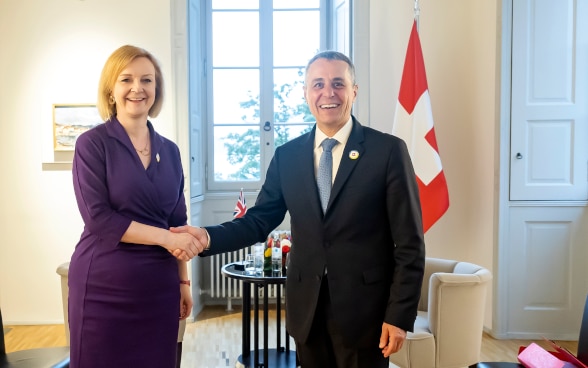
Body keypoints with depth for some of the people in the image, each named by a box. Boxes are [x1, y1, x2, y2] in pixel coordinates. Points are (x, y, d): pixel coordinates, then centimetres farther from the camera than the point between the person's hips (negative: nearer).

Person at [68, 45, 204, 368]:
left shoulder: (169, 150, 9)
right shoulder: (92, 143, -5)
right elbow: (97, 217, -14)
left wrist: (183, 281, 10)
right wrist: (165, 237, -15)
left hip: (159, 285, 4)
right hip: (104, 286, -4)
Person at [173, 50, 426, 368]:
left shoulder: (389, 150, -7)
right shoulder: (287, 156, 4)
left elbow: (409, 243, -7)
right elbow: (259, 221, 4)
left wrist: (400, 315, -10)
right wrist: (208, 236, -14)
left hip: (364, 308, -3)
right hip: (306, 309, 3)